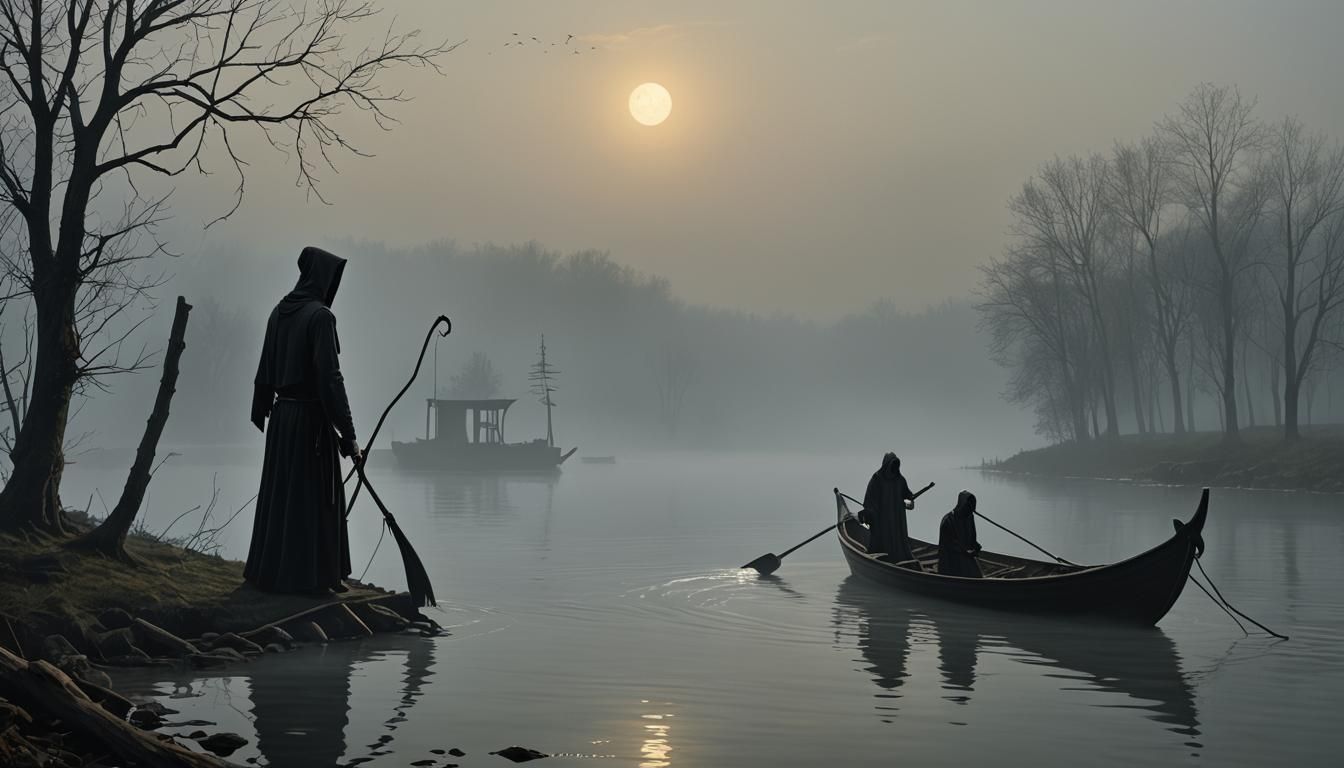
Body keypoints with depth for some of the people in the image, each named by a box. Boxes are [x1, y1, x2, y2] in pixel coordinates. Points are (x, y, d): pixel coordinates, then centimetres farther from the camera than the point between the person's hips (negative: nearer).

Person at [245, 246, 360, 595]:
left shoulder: (279, 312, 8)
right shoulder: (320, 315, -16)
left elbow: (266, 368, 16)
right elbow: (330, 377, -22)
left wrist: (260, 410, 31)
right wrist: (348, 434, -19)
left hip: (283, 413, 8)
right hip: (311, 417, -8)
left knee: (280, 493, 15)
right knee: (315, 498, 1)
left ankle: (270, 570, 22)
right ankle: (312, 576, 5)